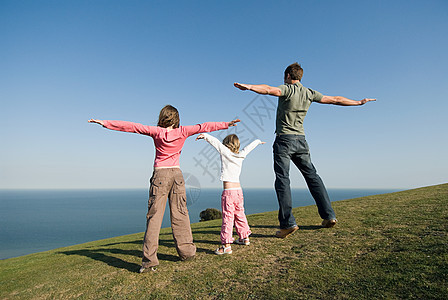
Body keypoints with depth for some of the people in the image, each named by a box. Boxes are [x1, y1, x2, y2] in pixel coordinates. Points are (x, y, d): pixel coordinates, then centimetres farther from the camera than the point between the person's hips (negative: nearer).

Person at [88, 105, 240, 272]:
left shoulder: (156, 131, 1)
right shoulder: (182, 132, 4)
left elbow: (131, 127, 2)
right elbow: (204, 127, 8)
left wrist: (105, 123, 10)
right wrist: (226, 124, 16)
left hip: (160, 174, -2)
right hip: (176, 173, 2)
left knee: (154, 216, 0)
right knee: (180, 214, 10)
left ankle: (149, 259, 1)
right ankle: (186, 251, 20)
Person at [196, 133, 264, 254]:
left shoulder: (225, 152, -3)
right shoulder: (241, 155, 10)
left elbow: (216, 142, -12)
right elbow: (250, 146, 26)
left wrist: (205, 135, -16)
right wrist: (258, 141, 42)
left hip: (228, 191, -6)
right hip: (239, 190, 7)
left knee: (228, 217, -6)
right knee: (239, 214, 20)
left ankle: (226, 245, -4)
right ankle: (245, 237, 33)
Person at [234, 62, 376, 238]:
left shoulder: (287, 89, -3)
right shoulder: (309, 93, 13)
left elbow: (269, 90, -25)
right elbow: (335, 100, 20)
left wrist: (249, 87, -36)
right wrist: (359, 102, 33)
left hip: (284, 139, -6)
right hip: (301, 139, 6)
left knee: (282, 179, -7)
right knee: (312, 176, 13)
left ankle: (288, 223, -10)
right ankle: (329, 215, 17)